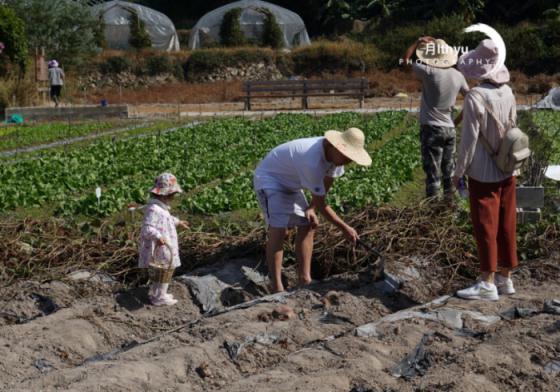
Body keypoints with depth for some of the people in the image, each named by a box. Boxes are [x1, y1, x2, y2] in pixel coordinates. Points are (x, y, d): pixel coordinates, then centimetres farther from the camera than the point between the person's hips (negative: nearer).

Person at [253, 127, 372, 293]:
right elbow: (321, 205, -27)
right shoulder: (312, 162, -37)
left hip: (290, 184, 10)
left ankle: (305, 281, 11)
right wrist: (345, 228, -19)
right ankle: (277, 289, -24)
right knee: (279, 230, -23)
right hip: (269, 178, -10)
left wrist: (311, 208, -9)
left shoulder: (335, 154, -12)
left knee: (307, 225, 7)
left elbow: (325, 187, 4)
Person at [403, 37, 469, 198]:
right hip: (449, 129, 6)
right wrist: (458, 120, 20)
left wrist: (418, 42, 8)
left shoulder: (429, 73, -15)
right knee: (449, 172, 16)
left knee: (433, 174, -4)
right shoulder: (458, 76, 1)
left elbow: (406, 61, -2)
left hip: (431, 129, -6)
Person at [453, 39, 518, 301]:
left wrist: (459, 171, -7)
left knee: (486, 227, 1)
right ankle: (505, 278, 21)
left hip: (484, 173, -6)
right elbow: (512, 128, 7)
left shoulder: (475, 97, -20)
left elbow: (469, 139, -17)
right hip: (507, 171, 6)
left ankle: (488, 283, 4)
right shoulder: (508, 93, -2)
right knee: (506, 225, 12)